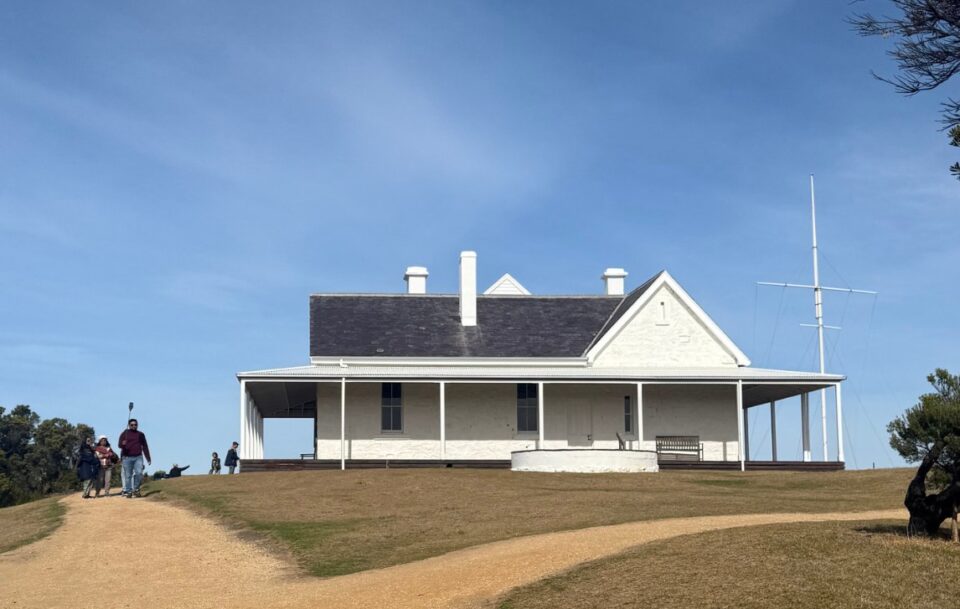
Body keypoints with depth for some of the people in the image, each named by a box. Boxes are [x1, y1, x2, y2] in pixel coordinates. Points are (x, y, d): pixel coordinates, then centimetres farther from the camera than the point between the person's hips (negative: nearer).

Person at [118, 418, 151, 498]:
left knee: (139, 473, -13)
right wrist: (122, 444, -28)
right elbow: (119, 444, -2)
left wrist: (148, 459, 14)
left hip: (138, 457, 1)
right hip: (127, 458, -1)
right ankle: (128, 491, 4)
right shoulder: (125, 433, 7)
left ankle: (136, 489, 4)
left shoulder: (141, 434, 14)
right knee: (128, 476, -2)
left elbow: (145, 447, 18)